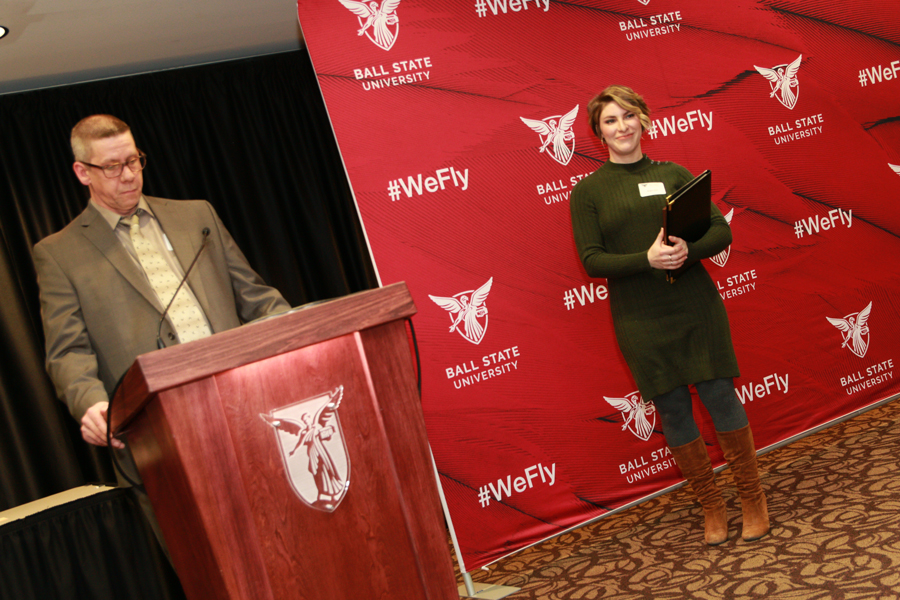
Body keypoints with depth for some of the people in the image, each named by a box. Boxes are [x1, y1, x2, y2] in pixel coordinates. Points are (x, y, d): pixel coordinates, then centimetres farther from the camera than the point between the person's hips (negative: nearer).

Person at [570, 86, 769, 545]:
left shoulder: (673, 174, 6)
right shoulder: (587, 192, 2)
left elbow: (721, 230, 2)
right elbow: (592, 261, -6)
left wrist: (687, 249, -19)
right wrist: (647, 258, -21)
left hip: (696, 306, 1)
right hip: (640, 319, -1)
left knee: (720, 397, 3)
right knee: (674, 411, 6)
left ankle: (752, 498, 21)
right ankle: (711, 507, 23)